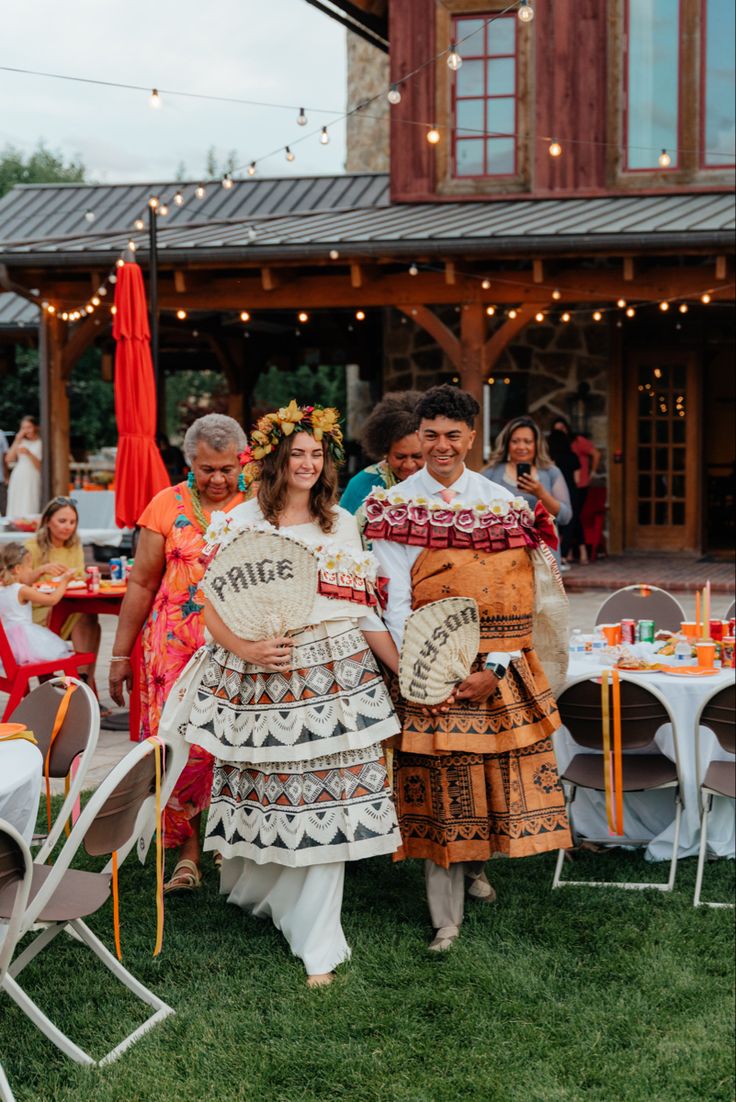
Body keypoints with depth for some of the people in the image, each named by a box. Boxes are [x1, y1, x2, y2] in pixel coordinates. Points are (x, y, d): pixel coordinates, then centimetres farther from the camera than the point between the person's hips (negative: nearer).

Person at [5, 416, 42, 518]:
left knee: (29, 514, -10)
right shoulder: (21, 442, 12)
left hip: (32, 482, -4)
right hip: (17, 481, 5)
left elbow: (41, 466, -5)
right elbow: (8, 459, 4)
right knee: (15, 514, 2)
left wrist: (28, 453, -19)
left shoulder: (41, 443, 0)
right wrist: (17, 440, 0)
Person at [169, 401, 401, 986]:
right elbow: (213, 610, -1)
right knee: (269, 792, 3)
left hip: (332, 675, 2)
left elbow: (363, 608, 12)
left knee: (325, 800, -1)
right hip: (260, 677, -2)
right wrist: (247, 649, -19)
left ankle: (318, 945, 10)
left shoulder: (342, 523, 11)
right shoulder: (241, 523, 1)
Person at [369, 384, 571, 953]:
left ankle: (475, 861, 36)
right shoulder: (393, 505, 0)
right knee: (436, 781, 0)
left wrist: (495, 668, -12)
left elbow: (514, 595, -2)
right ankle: (447, 917, 8)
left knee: (495, 770, 6)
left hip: (494, 666, 2)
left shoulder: (503, 504, 3)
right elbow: (395, 600, -4)